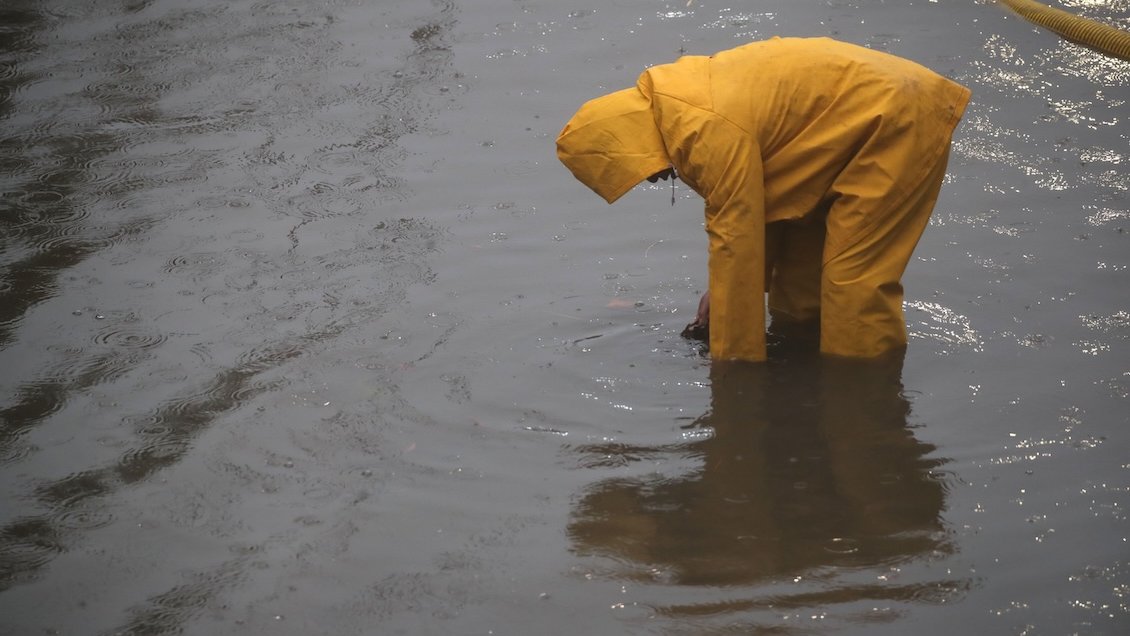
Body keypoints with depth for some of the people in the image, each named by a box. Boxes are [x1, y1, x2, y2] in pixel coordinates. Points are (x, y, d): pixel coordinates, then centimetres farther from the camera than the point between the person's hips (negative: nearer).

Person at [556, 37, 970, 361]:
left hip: (899, 121, -10)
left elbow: (737, 241, -23)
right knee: (798, 262, 14)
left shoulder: (712, 132, -28)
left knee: (853, 278, -12)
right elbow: (747, 208, 14)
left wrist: (732, 363, -14)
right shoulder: (676, 103, 2)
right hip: (868, 112, 10)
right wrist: (720, 291, 11)